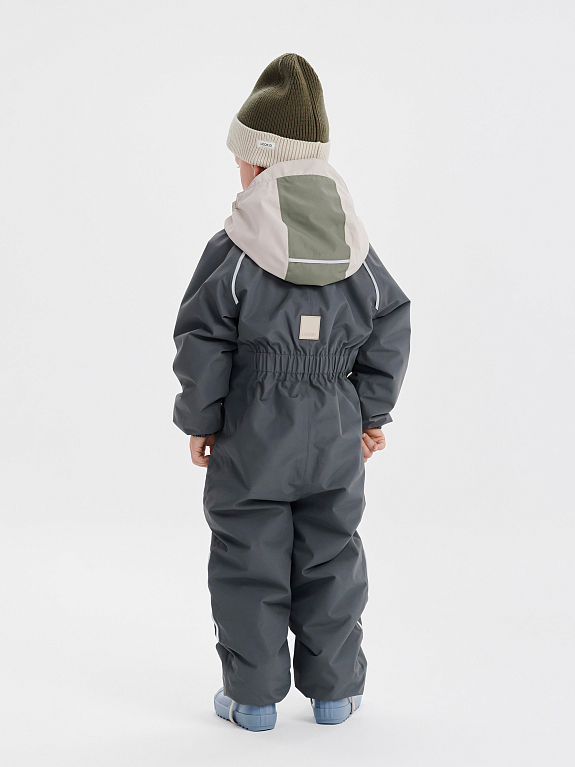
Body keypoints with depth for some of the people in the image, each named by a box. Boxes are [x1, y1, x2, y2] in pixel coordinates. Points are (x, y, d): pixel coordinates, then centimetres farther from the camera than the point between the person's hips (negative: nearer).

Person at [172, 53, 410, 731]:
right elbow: (389, 332, 5)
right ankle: (333, 689, 23)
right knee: (330, 561, 14)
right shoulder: (358, 251, 1)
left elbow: (203, 344, -11)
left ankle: (252, 695, 17)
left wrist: (199, 421, 2)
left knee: (248, 562, 8)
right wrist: (372, 412, 14)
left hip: (250, 439, -3)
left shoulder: (231, 250, -12)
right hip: (335, 439, 4)